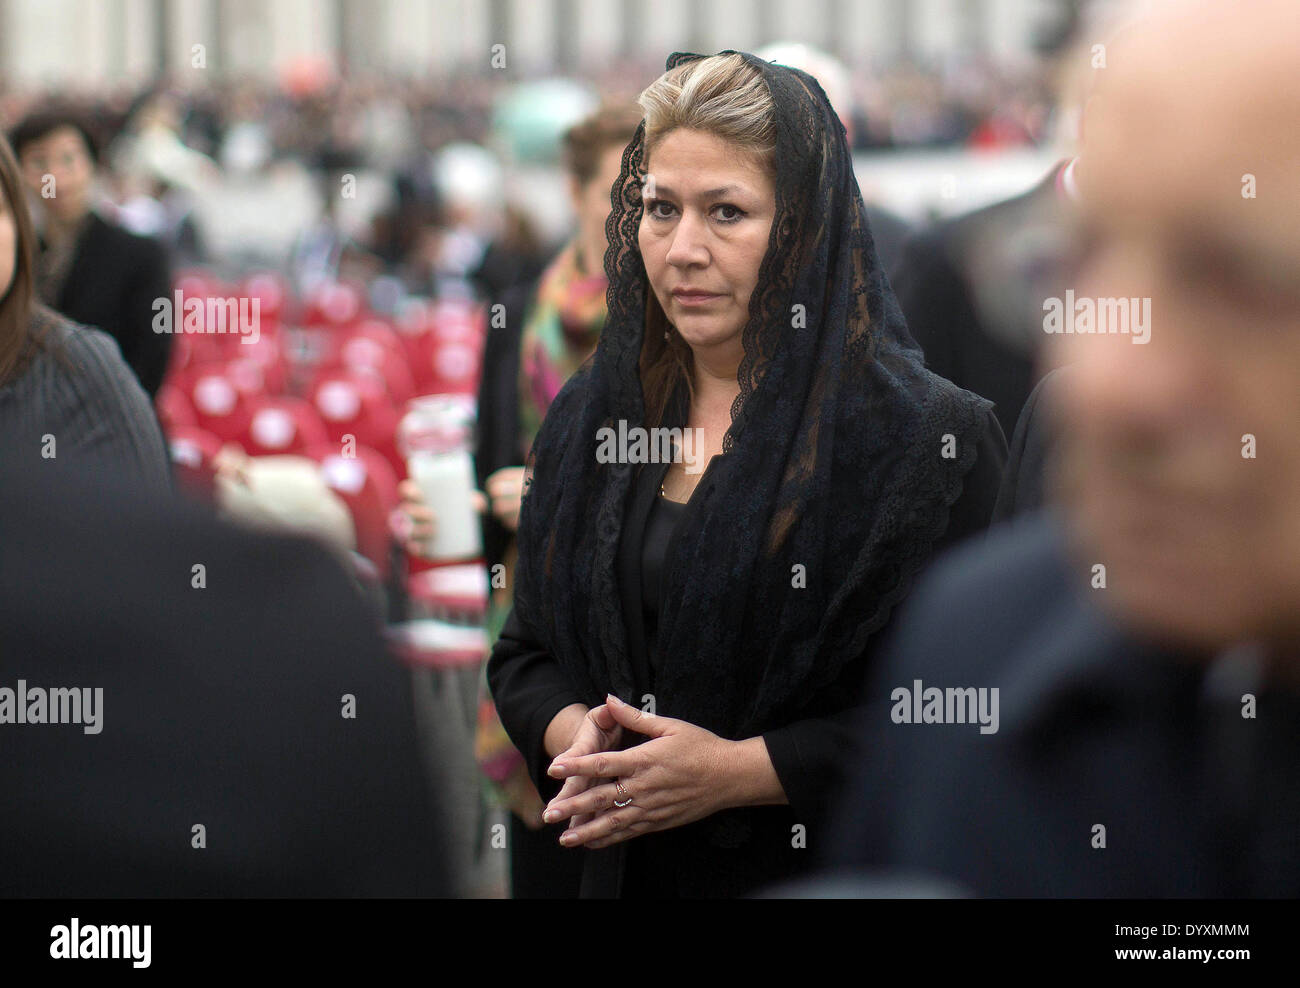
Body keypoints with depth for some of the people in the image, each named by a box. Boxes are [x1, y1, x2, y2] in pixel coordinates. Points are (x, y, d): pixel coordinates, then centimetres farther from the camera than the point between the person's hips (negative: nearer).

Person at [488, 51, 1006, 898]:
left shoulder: (925, 436, -13)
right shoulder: (591, 419, 5)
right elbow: (528, 651, 11)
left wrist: (738, 771, -21)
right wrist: (576, 735, -11)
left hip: (826, 871, -4)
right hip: (624, 868, 5)